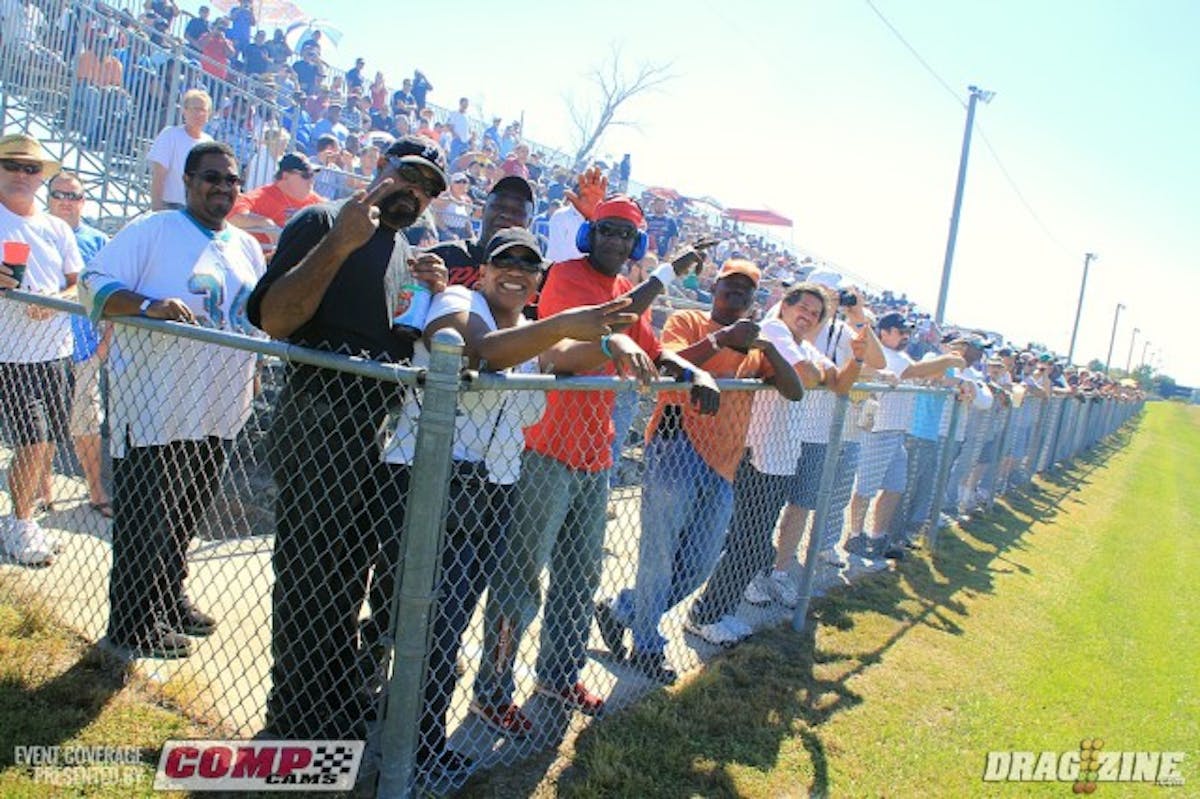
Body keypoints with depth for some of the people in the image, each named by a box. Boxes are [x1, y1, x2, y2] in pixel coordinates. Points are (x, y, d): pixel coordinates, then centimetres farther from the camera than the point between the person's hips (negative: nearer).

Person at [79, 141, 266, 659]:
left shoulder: (247, 247, 14)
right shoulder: (151, 231, -5)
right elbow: (94, 286, -11)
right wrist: (149, 304, -28)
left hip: (219, 411, 6)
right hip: (154, 406, -6)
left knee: (187, 516, 19)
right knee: (146, 520, 1)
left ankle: (169, 598, 37)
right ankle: (133, 625, 15)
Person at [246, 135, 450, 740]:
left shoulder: (409, 253, 20)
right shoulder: (322, 222, -3)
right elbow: (273, 320, -17)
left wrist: (434, 298, 3)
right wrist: (339, 244, -25)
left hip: (379, 431, 8)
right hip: (319, 423, -8)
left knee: (349, 577, 18)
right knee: (309, 577, -1)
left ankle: (341, 706, 35)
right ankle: (300, 723, 16)